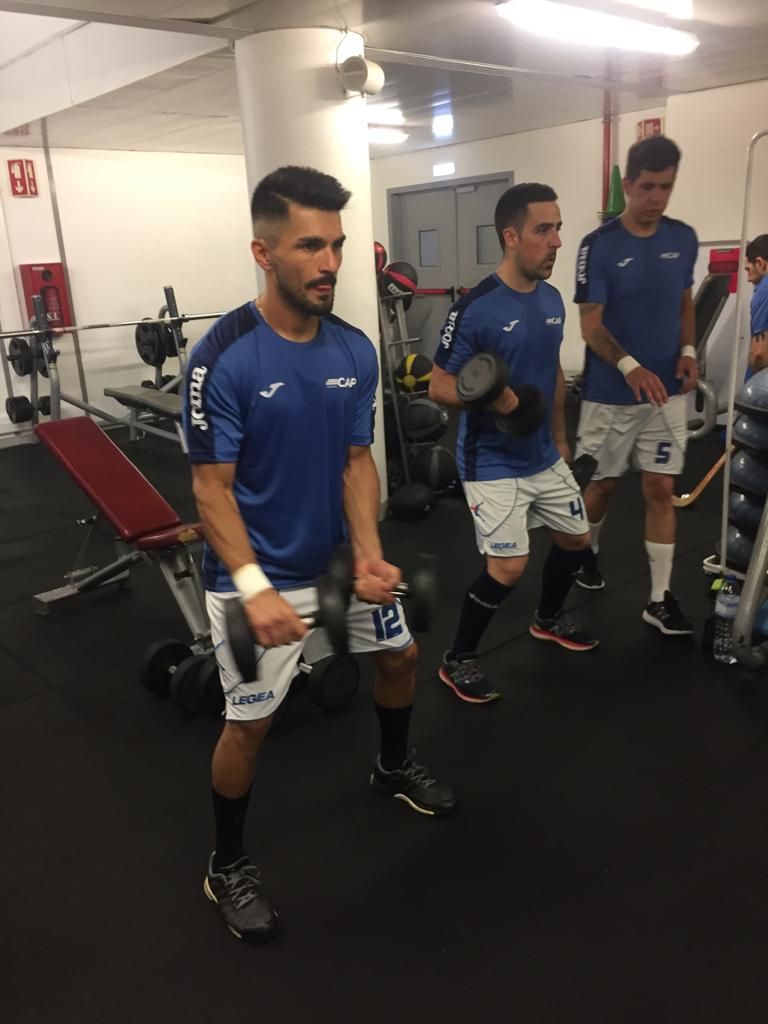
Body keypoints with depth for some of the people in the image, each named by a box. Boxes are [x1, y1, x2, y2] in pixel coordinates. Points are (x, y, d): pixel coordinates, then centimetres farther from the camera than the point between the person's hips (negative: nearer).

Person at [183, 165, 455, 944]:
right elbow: (211, 488, -19)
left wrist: (368, 554, -14)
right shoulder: (223, 358, -21)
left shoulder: (355, 352, -4)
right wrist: (255, 587, -30)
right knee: (249, 723, 1)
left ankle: (393, 769, 49)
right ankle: (226, 867, 27)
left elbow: (357, 462, 1)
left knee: (401, 655, 20)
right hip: (257, 574, -6)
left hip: (337, 559, 7)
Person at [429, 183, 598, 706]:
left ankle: (550, 620, 44)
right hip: (492, 463, -8)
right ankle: (457, 661, 9)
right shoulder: (475, 309, -19)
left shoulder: (553, 299, 4)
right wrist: (490, 399, -31)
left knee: (577, 539, 17)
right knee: (509, 566, -12)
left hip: (544, 457, 8)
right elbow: (440, 385, -14)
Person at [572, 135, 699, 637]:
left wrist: (688, 351, -4)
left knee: (661, 490, 3)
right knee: (603, 483, 11)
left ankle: (660, 598, 11)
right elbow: (590, 324, -13)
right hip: (611, 394, -3)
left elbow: (685, 303, 15)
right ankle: (586, 551, 41)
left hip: (667, 391, 4)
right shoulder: (599, 246, -11)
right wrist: (629, 366, -29)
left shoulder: (684, 239, 4)